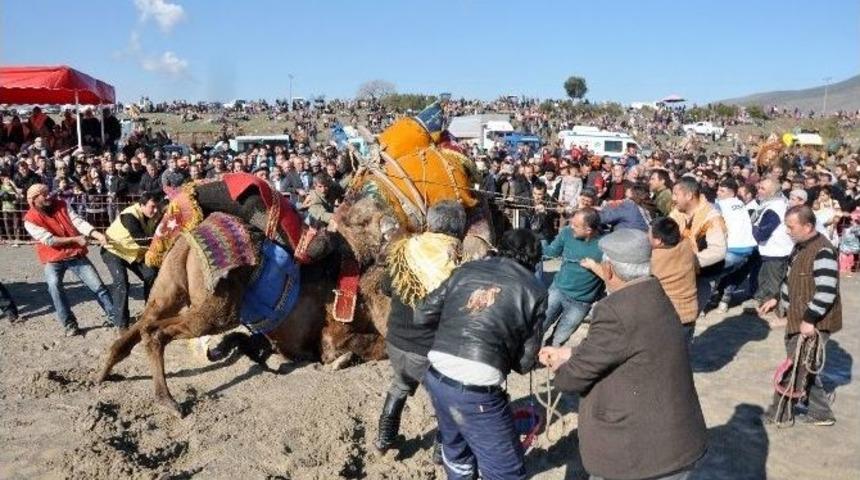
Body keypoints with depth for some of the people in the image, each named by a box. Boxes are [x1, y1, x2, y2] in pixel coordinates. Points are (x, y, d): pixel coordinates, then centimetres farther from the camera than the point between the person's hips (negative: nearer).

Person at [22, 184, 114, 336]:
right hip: (54, 260, -2)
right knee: (54, 287, -26)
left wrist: (97, 234, -30)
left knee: (98, 286, -2)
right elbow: (49, 240, -18)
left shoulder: (61, 205, -3)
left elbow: (79, 222, -14)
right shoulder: (30, 220, -11)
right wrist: (75, 239, -20)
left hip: (76, 255, 2)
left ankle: (114, 317, 10)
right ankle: (70, 324, -13)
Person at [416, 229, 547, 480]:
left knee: (456, 448, 30)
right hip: (476, 391, -5)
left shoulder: (467, 269, 12)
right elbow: (524, 362, 5)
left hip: (435, 378, 6)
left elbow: (422, 315, 13)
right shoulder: (534, 289, 3)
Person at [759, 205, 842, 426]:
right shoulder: (801, 246, 10)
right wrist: (776, 298, 19)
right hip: (799, 319, 10)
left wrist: (809, 320, -26)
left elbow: (826, 292, -27)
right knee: (805, 367, 17)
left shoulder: (822, 251, -22)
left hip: (814, 324, -10)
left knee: (798, 368, 1)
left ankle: (780, 412, 14)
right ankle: (820, 413, 28)